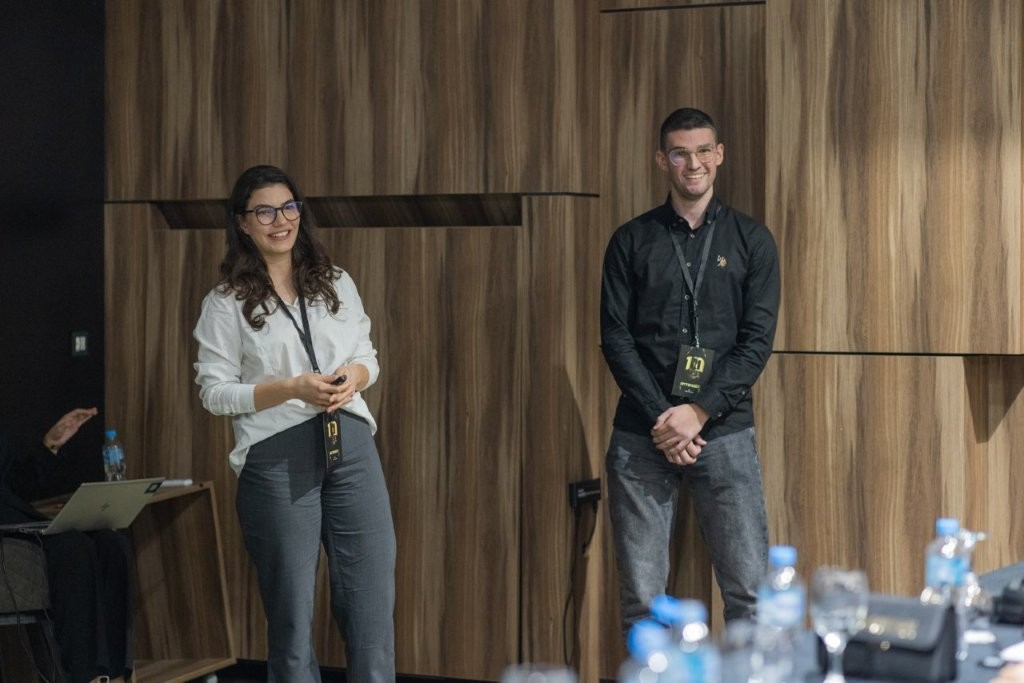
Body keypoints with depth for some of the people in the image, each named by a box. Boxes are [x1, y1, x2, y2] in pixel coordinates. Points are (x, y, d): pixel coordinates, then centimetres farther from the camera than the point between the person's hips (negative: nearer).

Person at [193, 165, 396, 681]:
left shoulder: (336, 284, 11)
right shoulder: (226, 303, 0)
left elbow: (368, 358, 17)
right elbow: (214, 391, -4)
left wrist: (353, 378, -6)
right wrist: (293, 389, -15)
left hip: (351, 446, 3)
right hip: (276, 459, -3)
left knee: (373, 594, 1)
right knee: (291, 606, 5)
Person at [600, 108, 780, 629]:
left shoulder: (750, 240, 8)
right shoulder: (631, 242, 9)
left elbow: (757, 340, 0)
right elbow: (616, 338, 3)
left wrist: (699, 412, -11)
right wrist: (659, 417, -9)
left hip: (724, 429, 0)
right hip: (641, 434, 0)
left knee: (749, 592, -3)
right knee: (641, 596, 1)